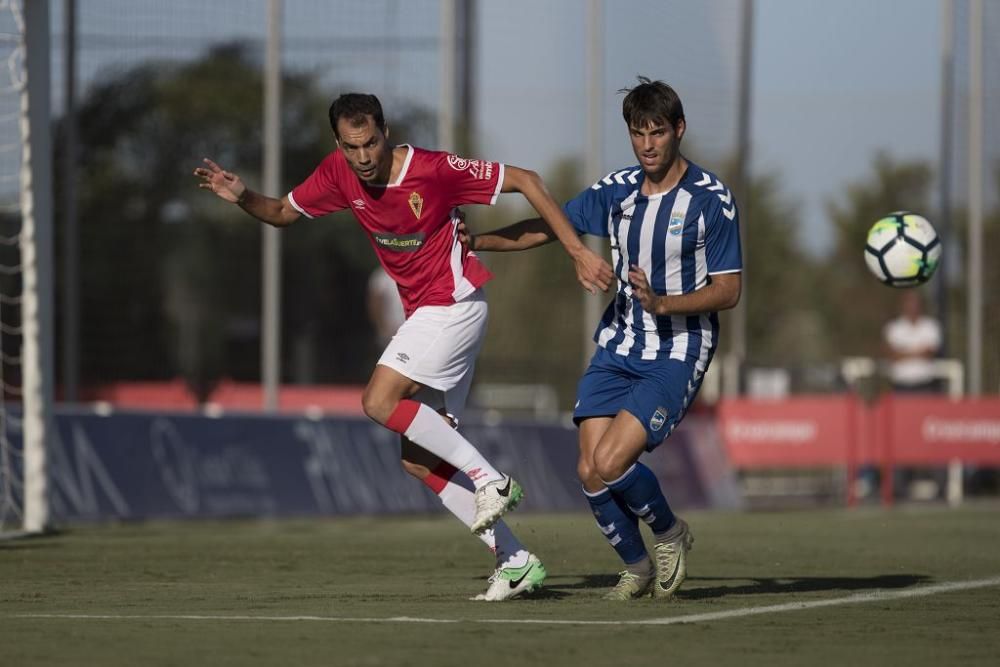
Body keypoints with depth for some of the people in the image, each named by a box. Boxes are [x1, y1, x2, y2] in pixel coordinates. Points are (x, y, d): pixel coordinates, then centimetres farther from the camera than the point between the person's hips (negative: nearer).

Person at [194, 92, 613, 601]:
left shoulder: (433, 170, -19)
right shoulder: (338, 172, -1)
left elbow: (524, 181, -13)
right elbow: (283, 213, 13)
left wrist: (577, 252, -16)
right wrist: (242, 197, -9)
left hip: (454, 303, -8)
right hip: (425, 312, 8)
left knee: (381, 401, -22)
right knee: (418, 459, 2)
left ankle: (491, 480, -13)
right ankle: (515, 562, 3)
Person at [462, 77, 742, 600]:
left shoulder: (711, 199, -10)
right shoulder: (617, 190, 5)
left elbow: (727, 291, -10)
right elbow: (549, 227, 16)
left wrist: (663, 303, -25)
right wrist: (477, 240, 5)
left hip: (677, 355, -5)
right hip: (618, 346, 5)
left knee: (610, 464, -20)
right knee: (589, 472, -5)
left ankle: (671, 533, 9)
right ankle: (637, 568, 19)